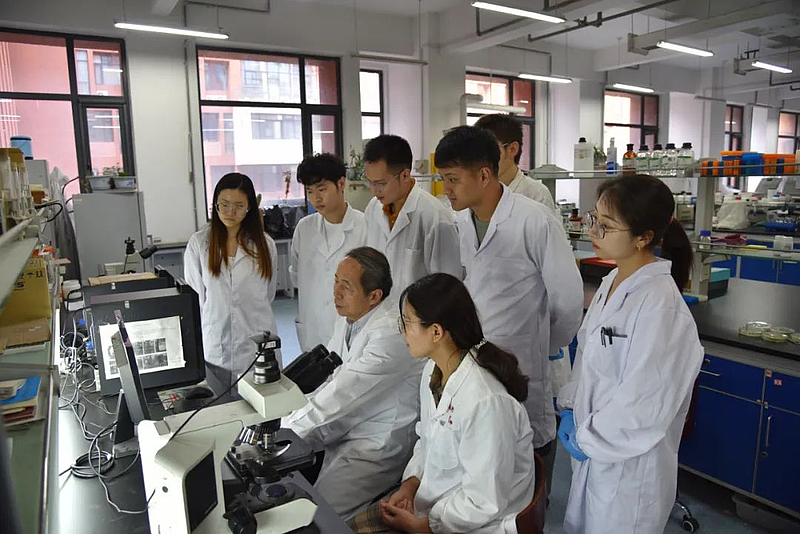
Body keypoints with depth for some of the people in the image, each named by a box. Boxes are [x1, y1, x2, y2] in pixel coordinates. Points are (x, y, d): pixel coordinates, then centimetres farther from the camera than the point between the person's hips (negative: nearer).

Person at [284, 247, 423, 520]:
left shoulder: (391, 334, -28)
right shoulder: (348, 318, 1)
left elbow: (340, 397, -26)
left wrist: (282, 429, -17)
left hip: (378, 446, -8)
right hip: (340, 427, 8)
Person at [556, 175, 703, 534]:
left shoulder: (659, 305, -25)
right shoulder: (611, 284, 0)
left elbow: (644, 404, -24)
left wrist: (587, 440, -13)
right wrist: (570, 410, 2)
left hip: (629, 463, -7)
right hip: (592, 450, 7)